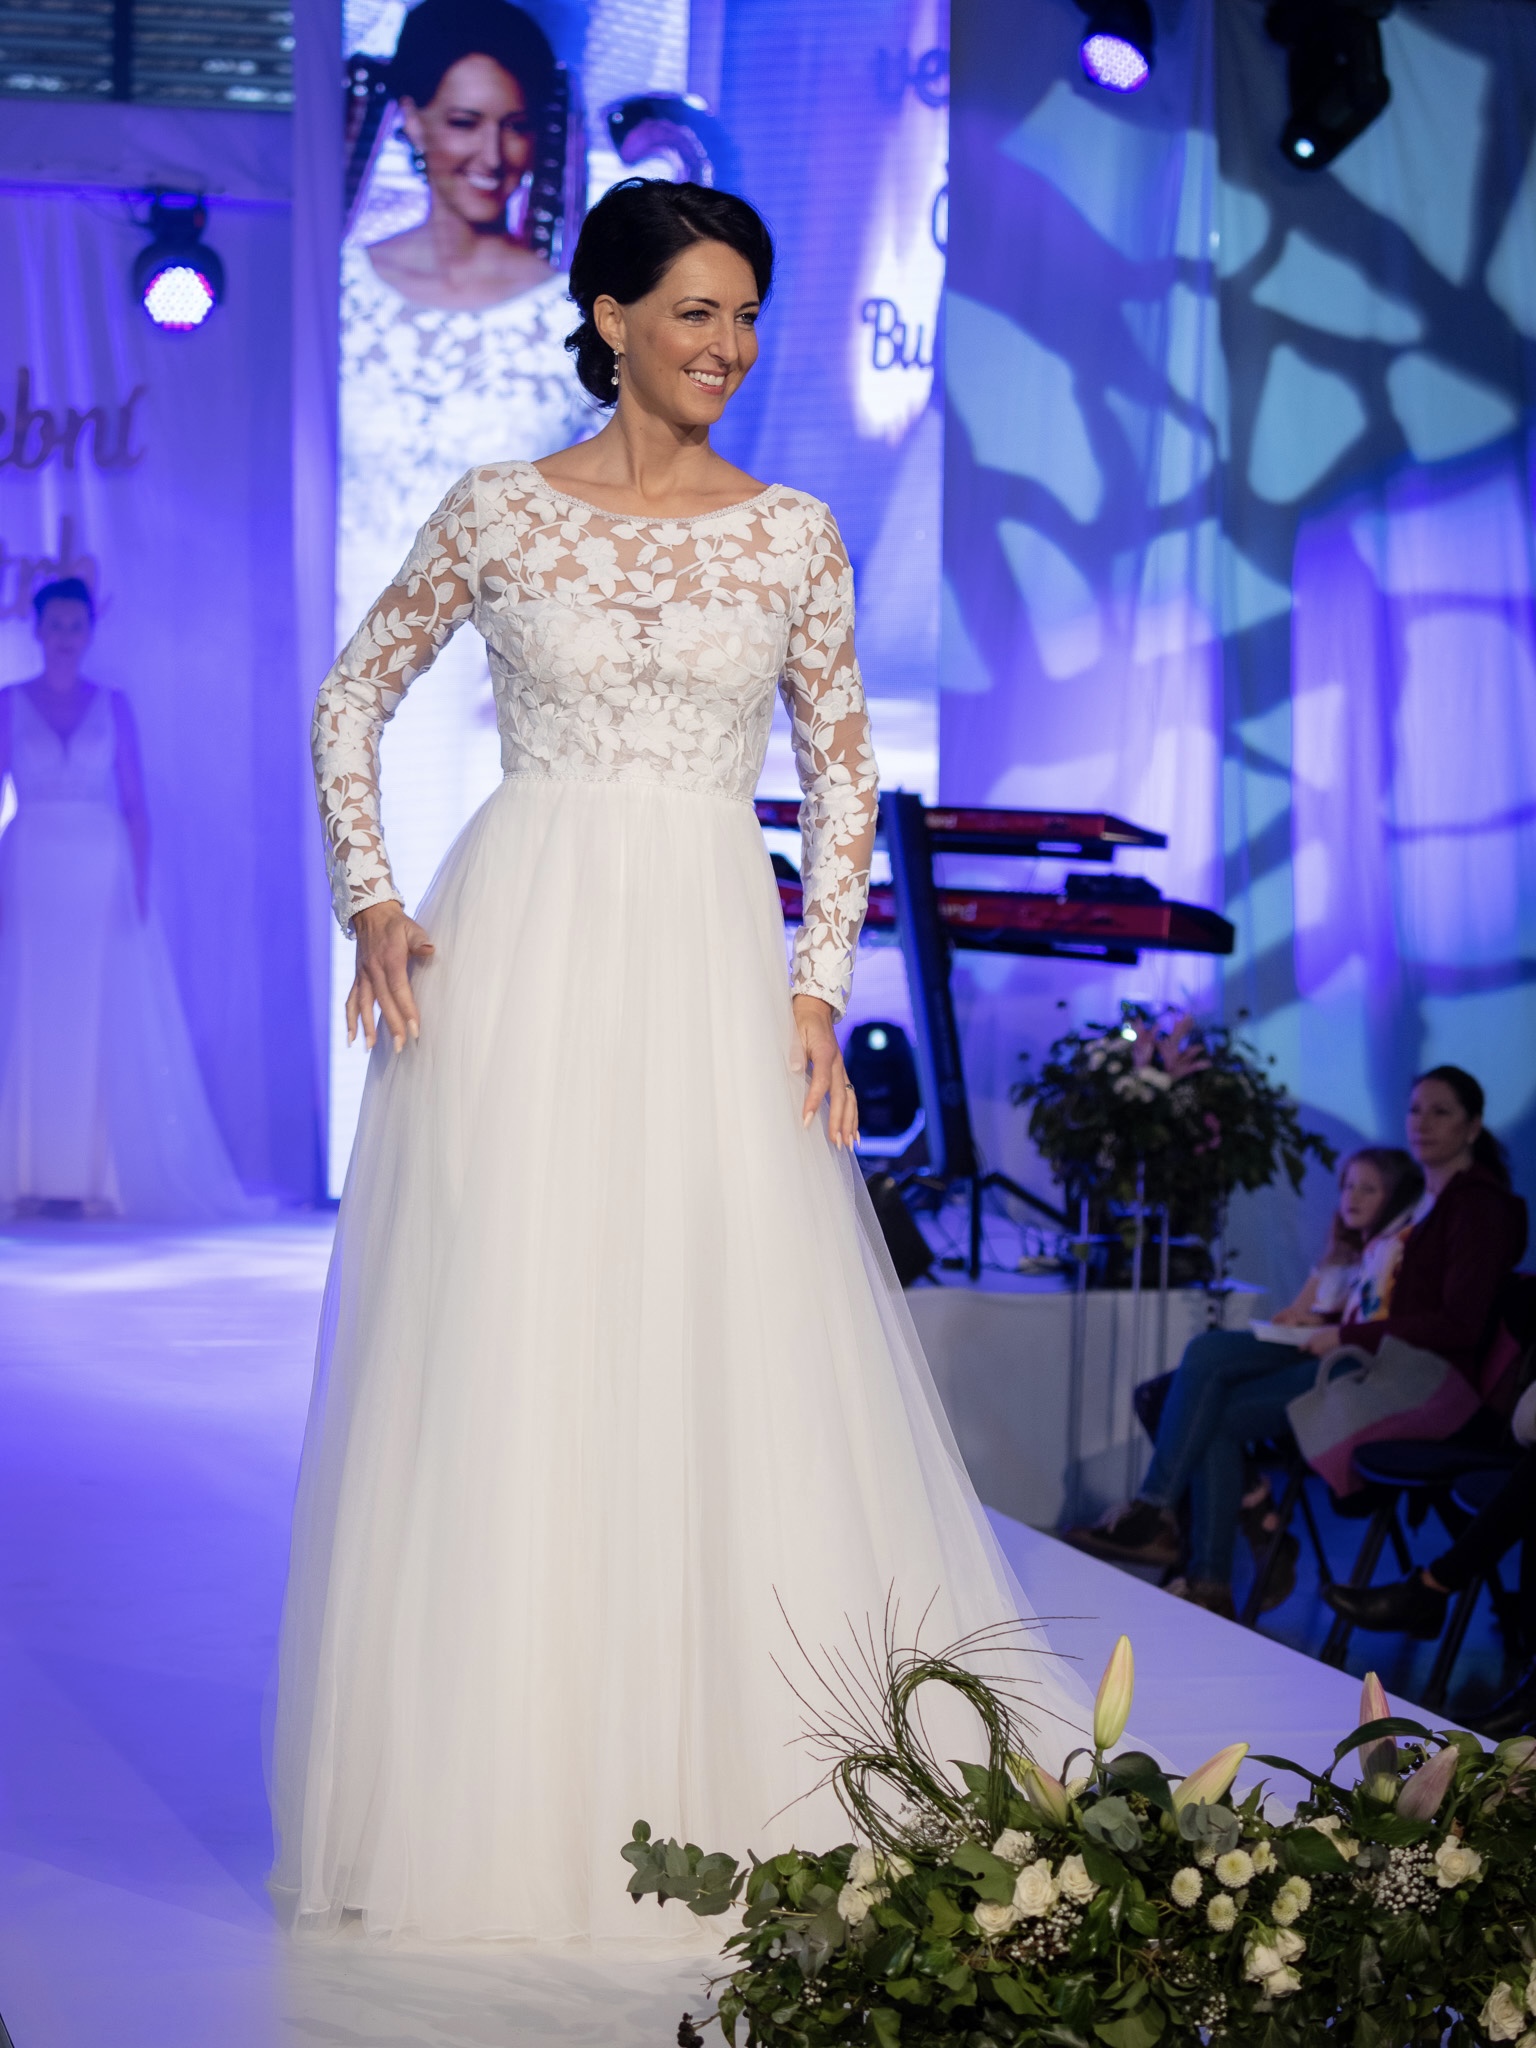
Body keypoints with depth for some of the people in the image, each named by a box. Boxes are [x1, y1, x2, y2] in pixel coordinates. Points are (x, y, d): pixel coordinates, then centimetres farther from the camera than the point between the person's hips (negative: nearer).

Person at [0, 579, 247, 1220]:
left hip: (102, 881, 1)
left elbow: (136, 803, 4)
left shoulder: (112, 705, 7)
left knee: (108, 1028, -2)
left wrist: (139, 889, -5)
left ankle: (100, 1179, 1)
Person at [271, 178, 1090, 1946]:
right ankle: (497, 1785, 12)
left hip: (711, 966, 1)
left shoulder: (791, 534, 6)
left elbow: (843, 770, 10)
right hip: (518, 956, -1)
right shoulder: (500, 512, 3)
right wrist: (371, 903, -2)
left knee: (729, 1360, -1)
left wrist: (819, 987, 0)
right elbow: (353, 701, 10)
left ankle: (735, 1784, 12)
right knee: (503, 1357, 0)